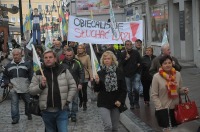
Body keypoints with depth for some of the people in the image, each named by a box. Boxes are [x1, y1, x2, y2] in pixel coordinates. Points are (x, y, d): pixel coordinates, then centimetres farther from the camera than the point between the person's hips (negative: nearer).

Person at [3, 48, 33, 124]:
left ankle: (28, 114, 34)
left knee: (28, 102, 13)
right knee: (14, 104, -3)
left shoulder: (27, 64, 0)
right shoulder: (9, 66, 6)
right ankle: (15, 118, 3)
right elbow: (5, 76, 16)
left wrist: (31, 83, -8)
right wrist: (8, 83, 1)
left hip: (25, 89, -1)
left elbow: (31, 75, 1)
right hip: (14, 89, 1)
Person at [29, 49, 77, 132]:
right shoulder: (38, 74, 1)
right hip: (46, 111, 1)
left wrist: (67, 101, -1)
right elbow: (31, 90, 2)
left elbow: (73, 86, 6)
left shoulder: (64, 71, 1)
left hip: (62, 111, -1)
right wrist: (41, 86, -16)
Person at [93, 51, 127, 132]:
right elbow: (96, 90, 1)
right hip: (104, 104, -1)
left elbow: (124, 89, 1)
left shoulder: (119, 72, -1)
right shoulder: (100, 73, -1)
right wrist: (97, 82, -17)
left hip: (116, 103, 1)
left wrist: (120, 100, -10)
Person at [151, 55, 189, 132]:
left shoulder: (177, 74, -1)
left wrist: (183, 90, -9)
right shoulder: (156, 77, -11)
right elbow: (153, 95, -9)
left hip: (176, 108, 4)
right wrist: (160, 107, -15)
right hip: (163, 109, -4)